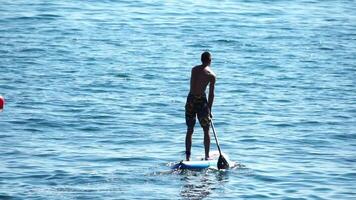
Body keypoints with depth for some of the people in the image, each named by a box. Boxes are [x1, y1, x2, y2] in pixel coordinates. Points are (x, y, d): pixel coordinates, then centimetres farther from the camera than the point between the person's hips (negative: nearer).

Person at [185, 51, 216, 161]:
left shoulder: (194, 69, 8)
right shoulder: (211, 75, -5)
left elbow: (192, 86, 10)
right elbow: (211, 94, -4)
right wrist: (209, 109, 3)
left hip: (190, 99, 4)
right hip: (201, 100, -4)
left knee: (190, 130, 12)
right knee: (206, 131, 8)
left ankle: (187, 156, 8)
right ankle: (207, 156, 8)